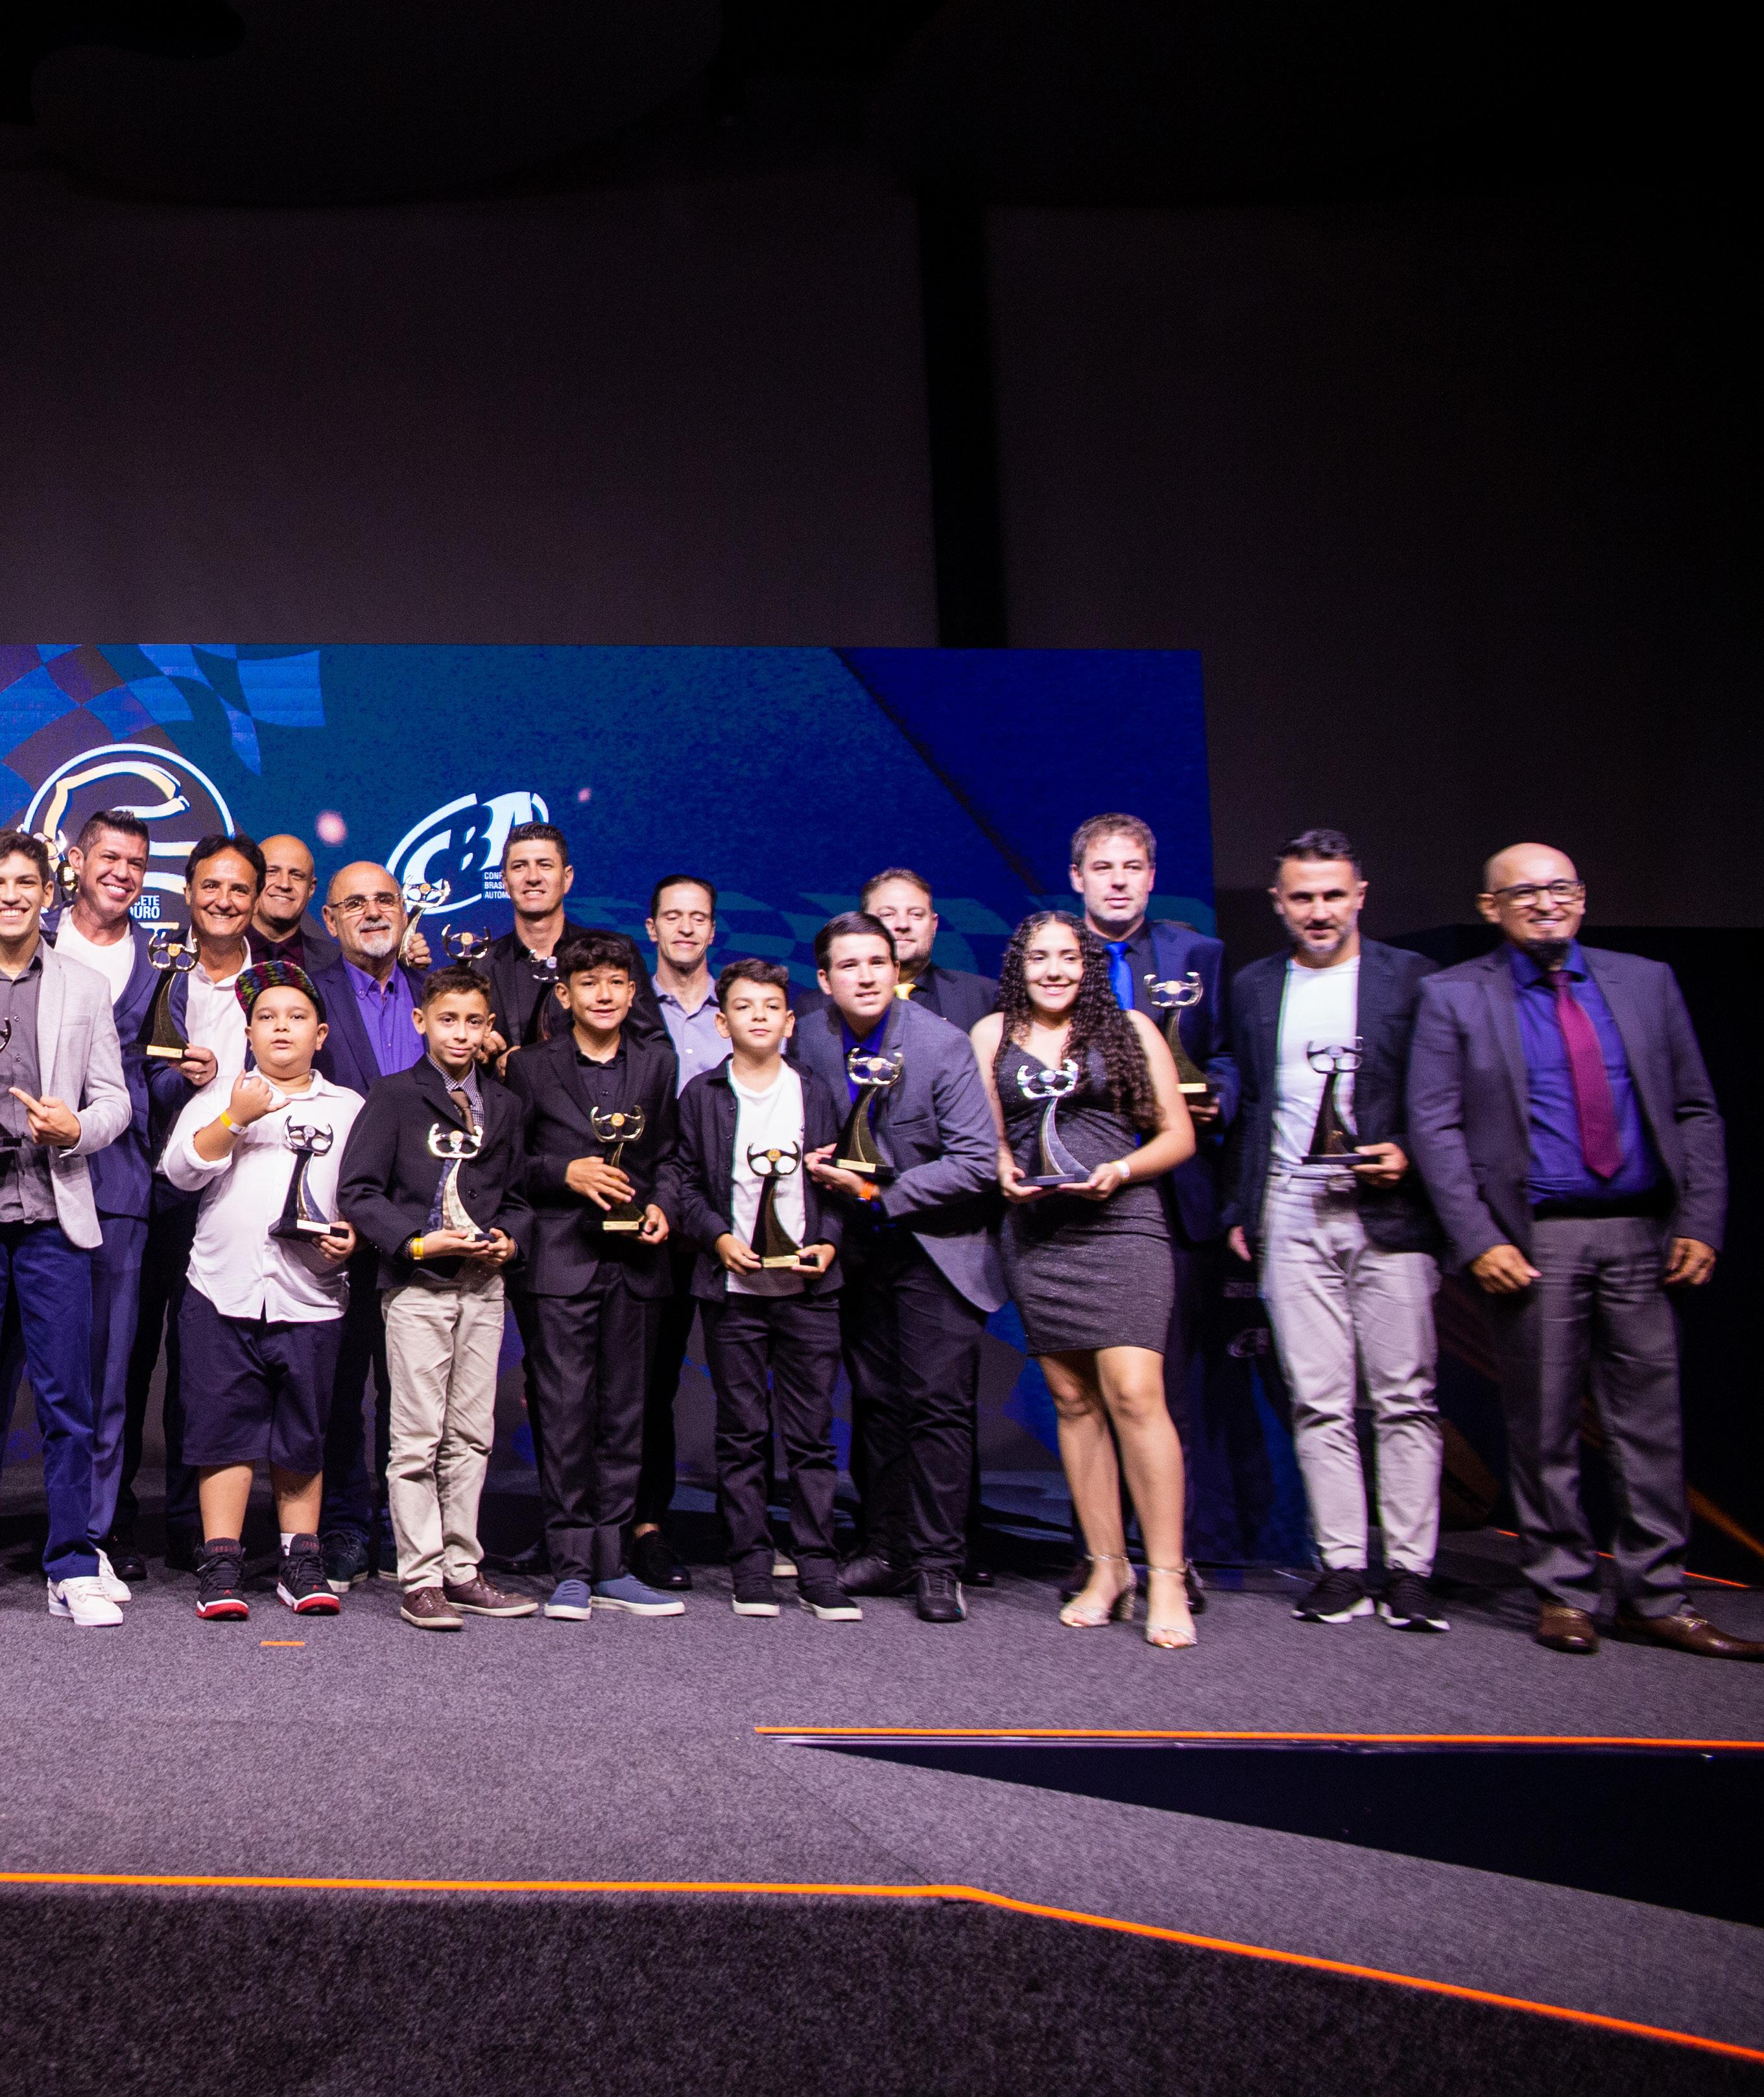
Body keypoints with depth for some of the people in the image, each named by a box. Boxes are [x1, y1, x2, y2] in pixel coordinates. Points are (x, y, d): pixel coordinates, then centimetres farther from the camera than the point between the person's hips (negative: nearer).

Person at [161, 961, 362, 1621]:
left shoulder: (348, 1108, 14)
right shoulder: (221, 1095, 13)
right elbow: (181, 1169, -1)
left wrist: (354, 1237, -8)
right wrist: (234, 1118, -11)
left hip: (310, 1298, 0)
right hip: (222, 1292, 0)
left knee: (302, 1433, 4)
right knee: (225, 1426, -1)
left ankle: (300, 1561, 13)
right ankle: (221, 1564, 5)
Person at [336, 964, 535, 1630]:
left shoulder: (502, 1105, 15)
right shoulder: (393, 1096, -1)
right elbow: (358, 1192, -6)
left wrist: (510, 1238, -1)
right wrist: (418, 1243, -15)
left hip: (484, 1285, 5)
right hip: (417, 1284, -5)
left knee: (471, 1436, 8)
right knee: (417, 1439, -3)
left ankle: (462, 1570, 16)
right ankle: (421, 1580, 2)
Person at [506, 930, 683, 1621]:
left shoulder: (657, 1065, 14)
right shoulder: (531, 1067, 4)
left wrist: (660, 1206, 2)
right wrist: (566, 1173, -12)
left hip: (634, 1261, 3)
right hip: (559, 1262, -3)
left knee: (624, 1415, 6)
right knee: (564, 1415, -6)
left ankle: (610, 1567, 13)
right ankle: (572, 1569, 1)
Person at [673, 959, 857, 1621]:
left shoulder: (816, 1093, 10)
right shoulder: (701, 1095, 7)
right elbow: (686, 1185, 5)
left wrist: (827, 1243, -5)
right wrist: (719, 1238, -10)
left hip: (808, 1286, 1)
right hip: (732, 1287, -1)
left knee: (812, 1431, 1)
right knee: (741, 1432, 3)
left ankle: (818, 1570, 6)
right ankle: (750, 1567, 11)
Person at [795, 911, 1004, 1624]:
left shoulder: (942, 1043, -15)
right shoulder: (808, 1039, -2)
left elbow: (977, 1163, -17)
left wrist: (881, 1192, -18)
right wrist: (817, 1163, -5)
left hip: (936, 1246, -4)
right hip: (858, 1248, 5)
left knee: (937, 1403, -7)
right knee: (874, 1402, 10)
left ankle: (938, 1565, 0)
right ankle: (886, 1550, 20)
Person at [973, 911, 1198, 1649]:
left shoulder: (1129, 1029, 7)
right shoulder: (992, 1034, 14)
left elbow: (1178, 1135, 7)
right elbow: (982, 1133, 18)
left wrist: (1121, 1170, -10)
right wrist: (1003, 1171, -4)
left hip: (1120, 1222, -3)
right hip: (1034, 1232, 3)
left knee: (1133, 1392, -15)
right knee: (1073, 1400, 4)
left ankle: (1167, 1579, -11)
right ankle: (1108, 1569, 12)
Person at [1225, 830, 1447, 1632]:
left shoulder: (1411, 978, 4)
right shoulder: (1253, 987, 14)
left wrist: (1407, 1154, -12)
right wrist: (1240, 1210, 11)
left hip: (1389, 1213, -2)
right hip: (1292, 1217, 3)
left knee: (1405, 1398, -2)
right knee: (1317, 1401, 2)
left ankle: (1408, 1568, 3)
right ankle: (1341, 1565, 7)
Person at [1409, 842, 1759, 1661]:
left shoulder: (1645, 982, 11)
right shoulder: (1453, 997, 3)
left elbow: (1696, 1112, 11)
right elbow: (1434, 1128, -2)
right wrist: (1478, 1241, -11)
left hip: (1642, 1233, 3)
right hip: (1533, 1238, -2)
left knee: (1652, 1421, 4)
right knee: (1543, 1426, 3)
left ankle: (1653, 1599, 14)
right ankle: (1563, 1594, 16)